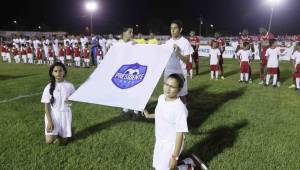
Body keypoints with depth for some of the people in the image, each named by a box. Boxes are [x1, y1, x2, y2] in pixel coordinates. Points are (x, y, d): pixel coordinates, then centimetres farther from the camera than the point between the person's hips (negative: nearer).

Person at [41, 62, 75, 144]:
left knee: (63, 141, 4)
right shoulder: (49, 87, -7)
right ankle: (55, 134, 24)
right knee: (49, 141, -11)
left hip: (65, 114, 1)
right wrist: (49, 121, -14)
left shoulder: (69, 86, -5)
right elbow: (46, 106, -5)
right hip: (53, 114, -1)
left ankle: (60, 134, 39)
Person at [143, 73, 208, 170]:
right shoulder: (161, 98, -5)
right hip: (159, 141, 8)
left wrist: (174, 157, -24)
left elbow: (180, 134, -26)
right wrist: (149, 116, 30)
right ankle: (188, 162, 37)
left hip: (171, 144, -8)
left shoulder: (179, 108, -29)